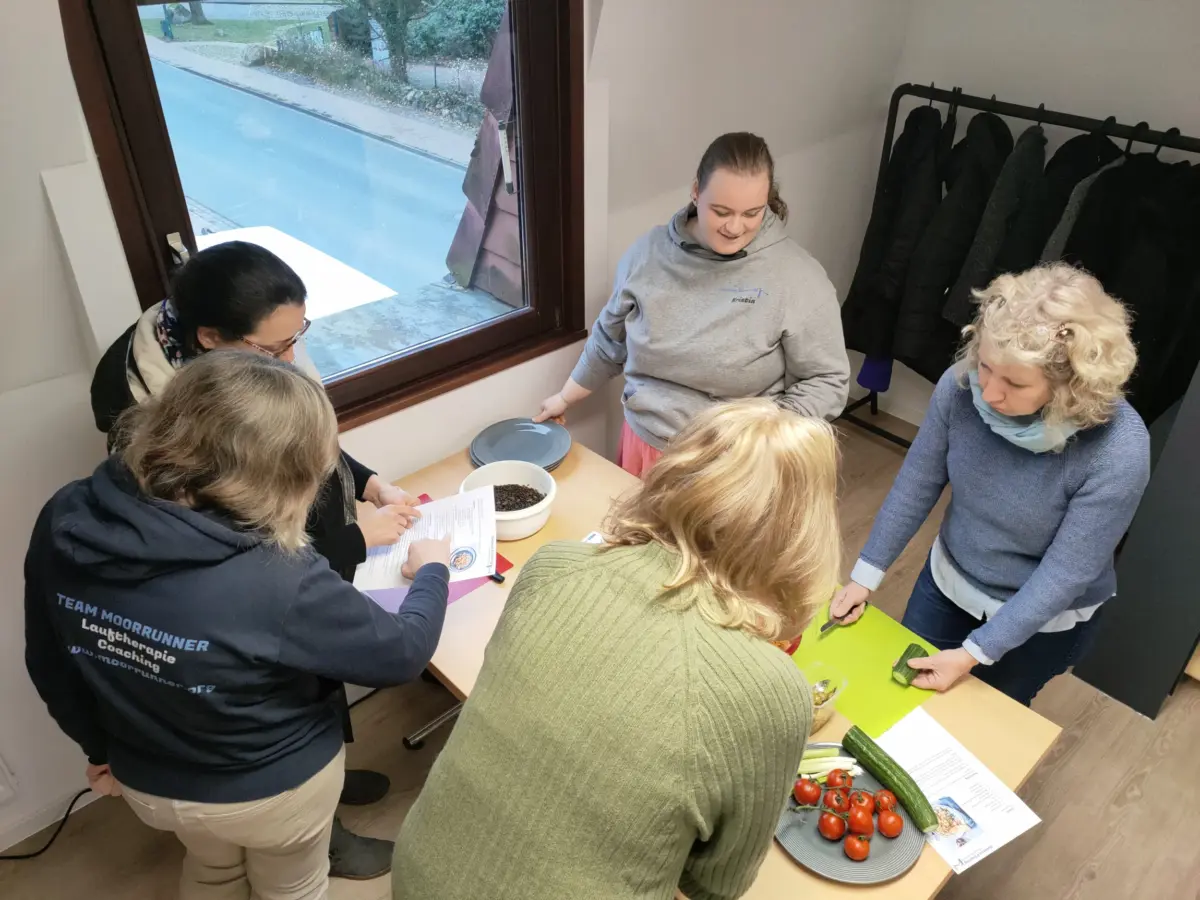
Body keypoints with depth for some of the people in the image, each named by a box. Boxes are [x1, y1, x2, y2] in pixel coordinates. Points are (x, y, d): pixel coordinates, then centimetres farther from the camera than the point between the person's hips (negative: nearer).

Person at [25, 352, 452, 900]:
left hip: (147, 779, 5)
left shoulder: (65, 522, -21)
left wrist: (100, 746, 14)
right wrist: (432, 570, -3)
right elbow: (402, 653, -22)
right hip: (274, 786, -4)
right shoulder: (276, 581, -39)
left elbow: (50, 666, -4)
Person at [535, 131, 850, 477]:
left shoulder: (798, 278, -15)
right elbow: (609, 340, 10)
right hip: (644, 447, 4)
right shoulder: (648, 252, -4)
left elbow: (826, 382, -10)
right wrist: (564, 398, 17)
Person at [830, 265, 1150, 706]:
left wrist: (974, 654, -24)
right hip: (947, 580, 3)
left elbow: (1065, 574, -25)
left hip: (1044, 621, -3)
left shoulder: (1118, 452, -33)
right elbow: (917, 484, -11)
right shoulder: (960, 386, -25)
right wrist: (865, 575, -8)